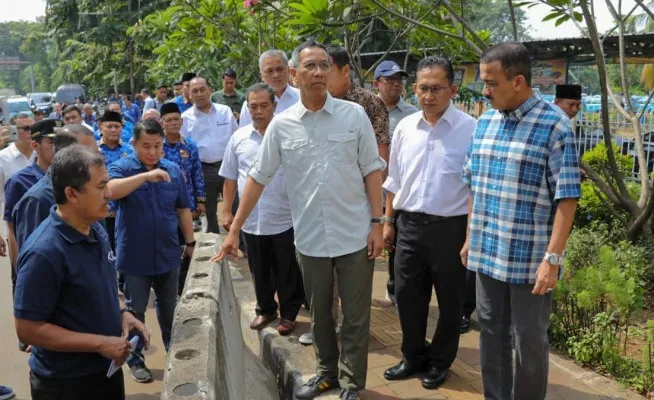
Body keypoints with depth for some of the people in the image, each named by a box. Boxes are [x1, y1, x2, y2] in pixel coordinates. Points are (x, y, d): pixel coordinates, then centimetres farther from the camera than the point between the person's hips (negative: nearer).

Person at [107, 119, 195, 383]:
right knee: (134, 312, 10)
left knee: (169, 309, 20)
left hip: (168, 255, 3)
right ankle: (136, 360, 28)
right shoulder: (122, 168, -10)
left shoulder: (173, 170, 0)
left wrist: (190, 243, 11)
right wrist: (146, 175, -42)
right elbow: (110, 191, -32)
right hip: (134, 257, -3)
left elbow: (183, 210, 8)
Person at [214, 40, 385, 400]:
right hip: (310, 238, 2)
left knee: (356, 316, 8)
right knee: (319, 313, 17)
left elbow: (372, 170, -1)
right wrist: (234, 229, 2)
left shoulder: (354, 115, -5)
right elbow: (258, 177, 3)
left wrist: (376, 222, -6)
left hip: (354, 235, -1)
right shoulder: (281, 125, -1)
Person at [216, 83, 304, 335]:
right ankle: (265, 310, 36)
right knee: (260, 272, 17)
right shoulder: (239, 138, 4)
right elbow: (230, 178, 10)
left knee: (287, 273, 10)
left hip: (285, 219, -3)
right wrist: (227, 211, 7)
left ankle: (288, 314, 27)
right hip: (251, 220, 3)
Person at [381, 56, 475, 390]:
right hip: (409, 225, 5)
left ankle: (440, 362, 31)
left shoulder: (469, 129, -10)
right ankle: (413, 357, 34)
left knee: (449, 299, 11)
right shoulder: (404, 128, 5)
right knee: (407, 295, 14)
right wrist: (387, 221, 12)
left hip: (450, 228, -4)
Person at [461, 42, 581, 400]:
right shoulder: (485, 123, 6)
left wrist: (552, 258, -18)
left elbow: (567, 198, -14)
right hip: (487, 255, 6)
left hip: (530, 260, -5)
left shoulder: (554, 125, -12)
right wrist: (469, 239, 14)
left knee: (529, 343, 9)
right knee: (491, 336, 17)